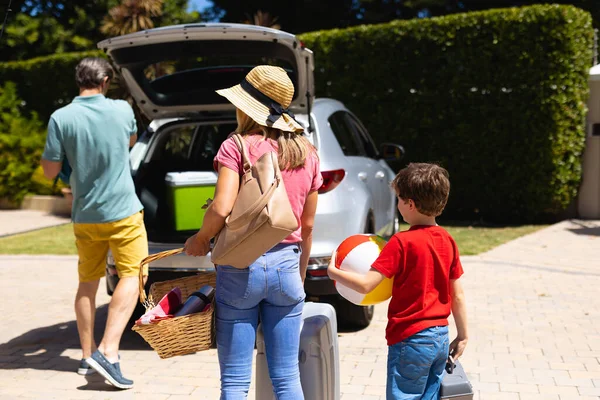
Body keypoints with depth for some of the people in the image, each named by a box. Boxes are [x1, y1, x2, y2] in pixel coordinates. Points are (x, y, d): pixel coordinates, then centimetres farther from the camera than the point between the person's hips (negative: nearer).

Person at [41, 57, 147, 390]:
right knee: (131, 277, 2)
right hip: (122, 211, -2)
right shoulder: (122, 110, -5)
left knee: (87, 283, 15)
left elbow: (50, 171, -4)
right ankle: (108, 350, -12)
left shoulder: (61, 118, -9)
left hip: (84, 216, 2)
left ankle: (87, 356, 22)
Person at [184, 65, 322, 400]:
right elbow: (307, 226, 10)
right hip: (286, 265, 4)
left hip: (241, 267, -4)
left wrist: (200, 240, 0)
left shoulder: (236, 147, -7)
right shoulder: (307, 153, 8)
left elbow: (221, 209, -20)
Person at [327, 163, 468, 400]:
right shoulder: (447, 241, 4)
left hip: (411, 339, -7)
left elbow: (365, 285, -20)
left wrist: (333, 272, -4)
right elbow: (458, 295, 9)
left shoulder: (402, 242, -16)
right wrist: (462, 336, 17)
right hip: (441, 338, 7)